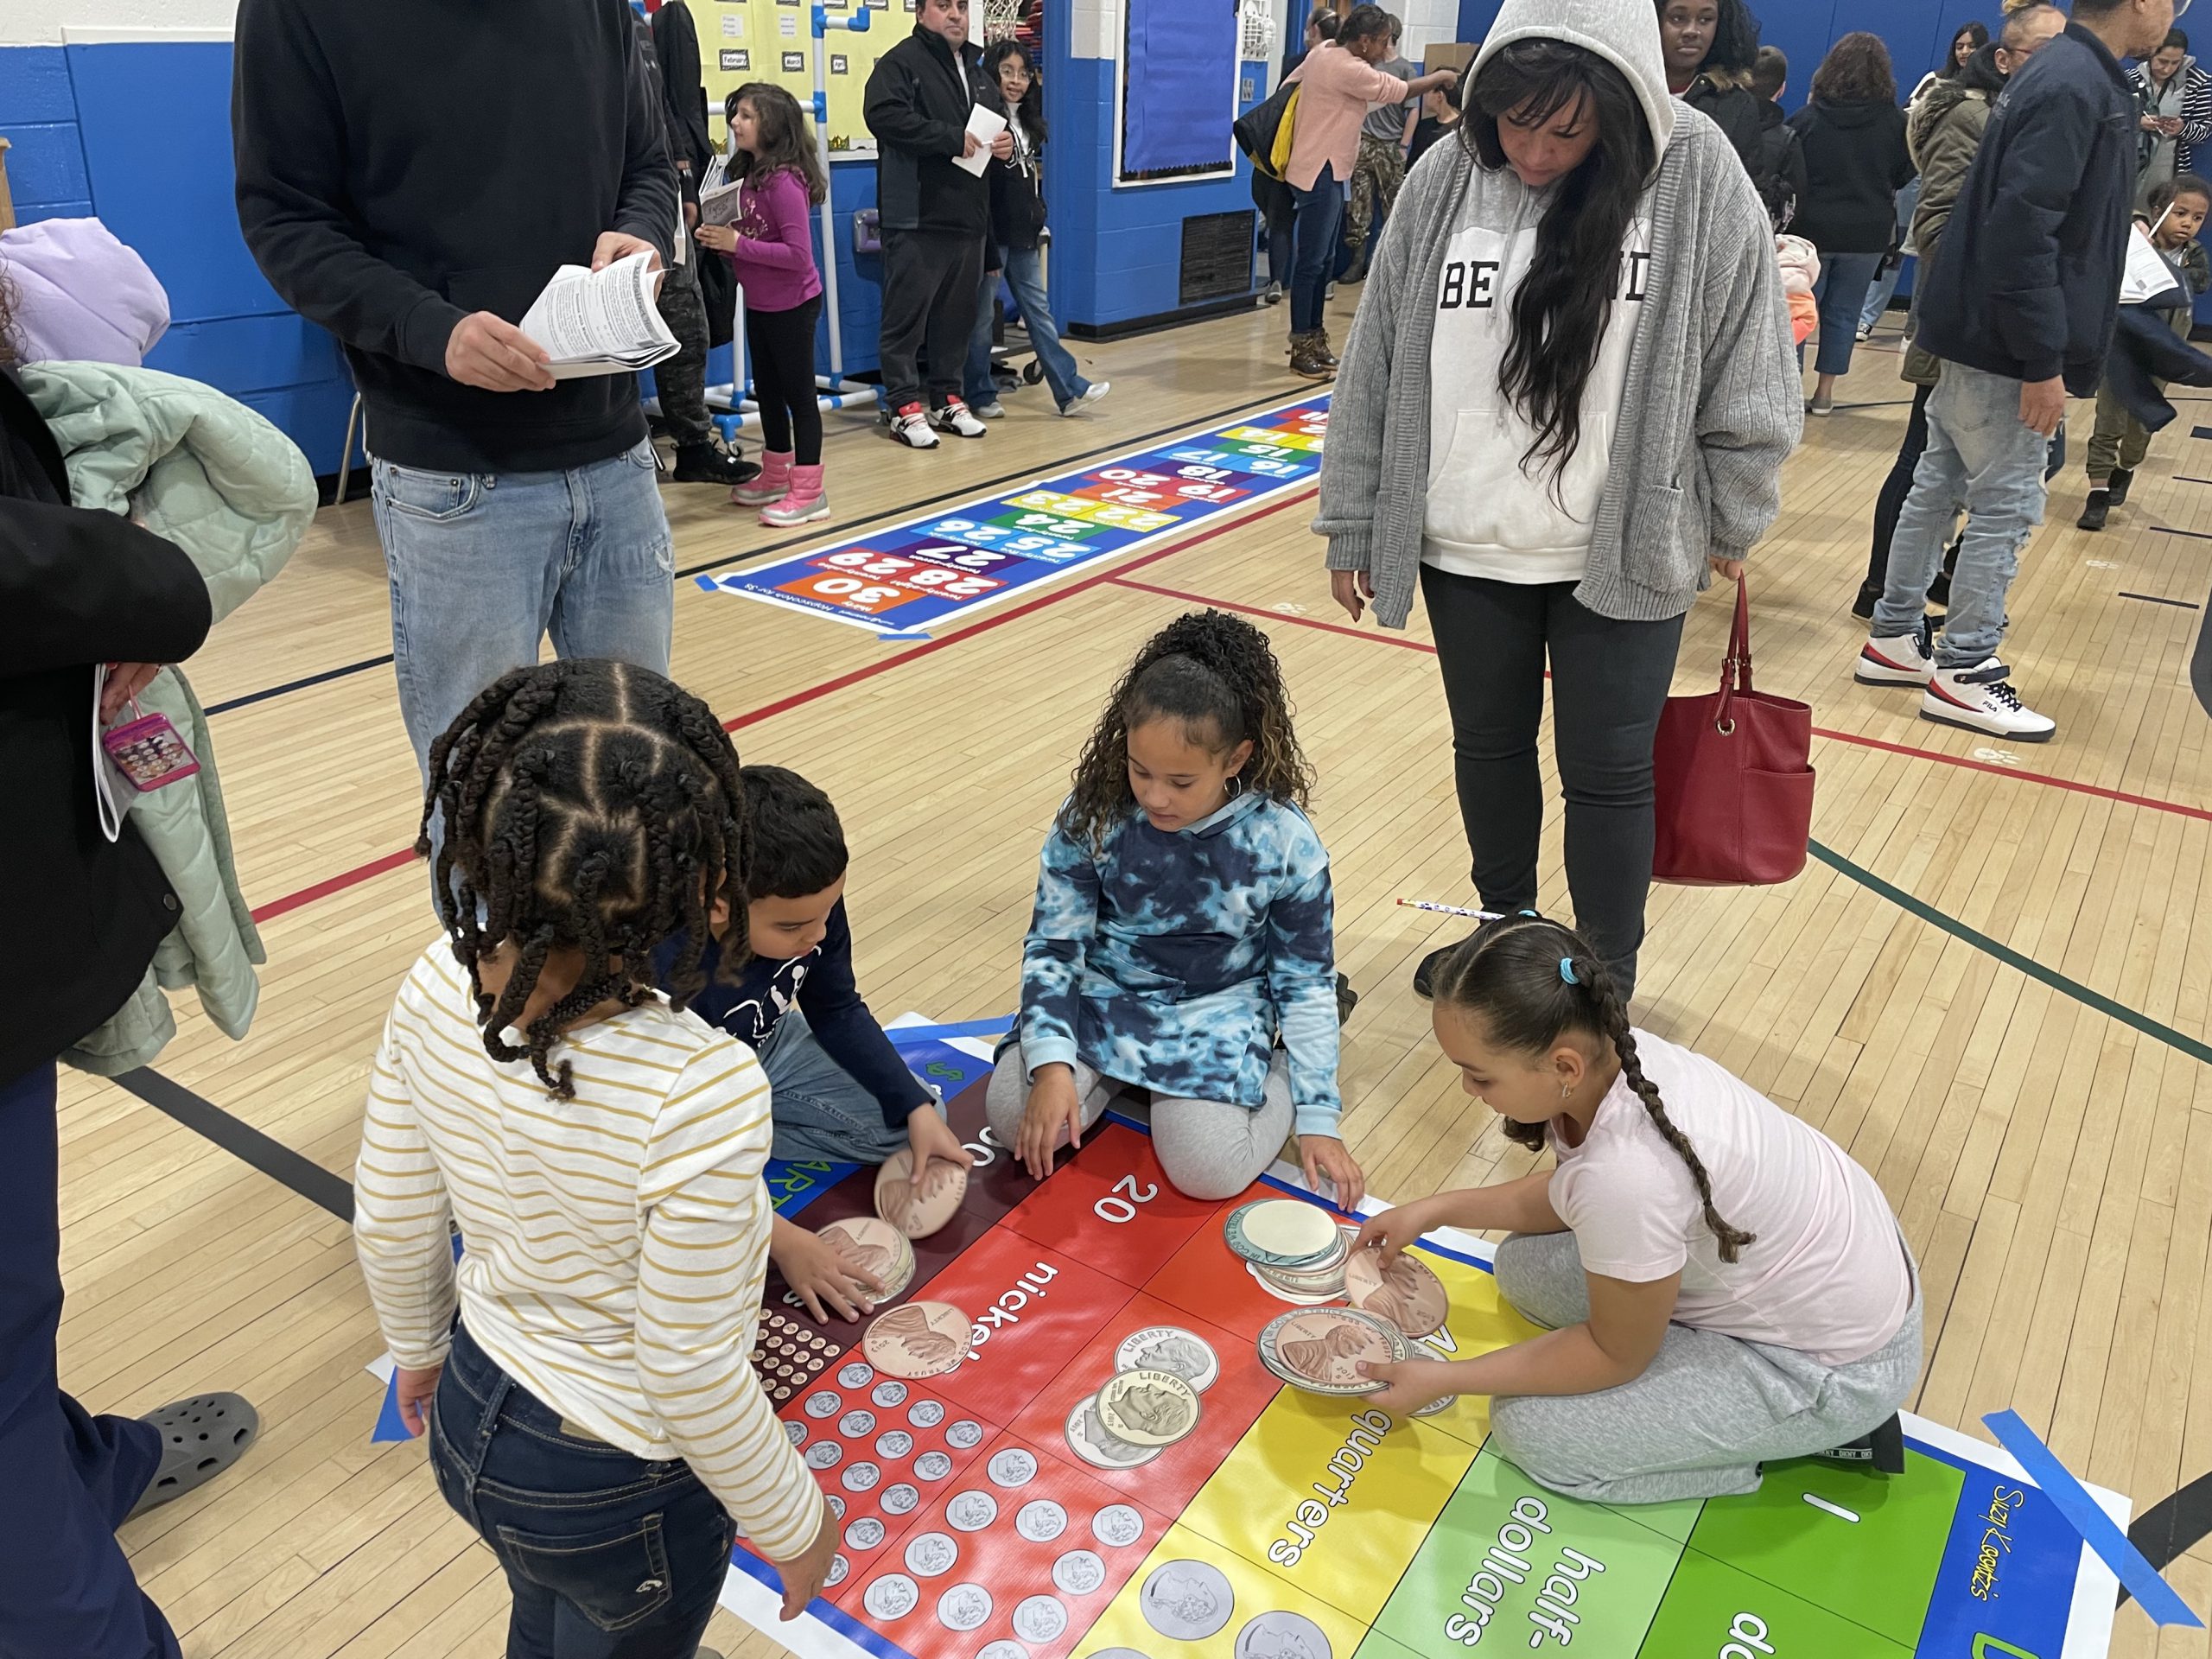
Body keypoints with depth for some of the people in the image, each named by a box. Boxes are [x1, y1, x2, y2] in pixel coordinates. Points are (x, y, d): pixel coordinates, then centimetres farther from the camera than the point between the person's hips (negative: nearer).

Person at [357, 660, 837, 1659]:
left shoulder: (438, 991, -21)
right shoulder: (699, 1090, -38)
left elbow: (389, 1227, -5)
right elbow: (690, 1373, -26)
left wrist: (420, 1349, 16)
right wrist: (792, 1525, -8)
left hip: (471, 1421, 5)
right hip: (618, 1496, -4)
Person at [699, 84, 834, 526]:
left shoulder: (784, 181, -20)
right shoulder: (747, 174, 5)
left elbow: (798, 253, -25)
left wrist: (738, 244, -23)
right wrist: (721, 240, -5)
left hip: (792, 306, -9)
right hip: (759, 304, 9)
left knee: (798, 393, 0)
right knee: (767, 391, 18)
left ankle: (808, 491, 8)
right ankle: (776, 476, 32)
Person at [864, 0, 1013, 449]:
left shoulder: (976, 71, 21)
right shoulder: (901, 62, -5)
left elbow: (1000, 120, 31)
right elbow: (886, 116, -20)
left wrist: (1006, 143, 5)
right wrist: (954, 139, -20)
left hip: (968, 218, 8)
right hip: (918, 219, -7)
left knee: (957, 313, 11)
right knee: (908, 312, -5)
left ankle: (947, 400, 20)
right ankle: (905, 407, 0)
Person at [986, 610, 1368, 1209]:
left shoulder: (1283, 842, -17)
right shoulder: (1092, 817, -16)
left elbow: (1306, 983, -6)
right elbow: (1051, 945, -7)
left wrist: (1318, 1118, -6)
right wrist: (1052, 1063, -21)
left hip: (1219, 1015, -2)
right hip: (1102, 997, 2)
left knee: (1209, 1170, -22)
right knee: (1017, 1119, -18)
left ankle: (1272, 1069, 10)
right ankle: (1118, 1069, 13)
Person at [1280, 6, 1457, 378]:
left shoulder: (1324, 52, 8)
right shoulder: (1349, 70, -19)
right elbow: (1399, 92, -13)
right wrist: (1439, 78, 4)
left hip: (1327, 172, 10)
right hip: (1319, 174, -10)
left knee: (1324, 260, 13)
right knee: (1312, 261, -7)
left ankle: (1313, 338, 20)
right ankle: (1301, 348, -4)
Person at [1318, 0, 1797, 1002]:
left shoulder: (1695, 176, -9)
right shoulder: (1445, 184, -3)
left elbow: (1744, 375, -2)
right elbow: (1375, 366, 1)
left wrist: (1731, 522, 3)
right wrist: (1354, 524, 2)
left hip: (1629, 552, -2)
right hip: (1466, 547, 3)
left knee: (1607, 772, 5)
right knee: (1487, 747, 17)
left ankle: (1606, 986, 24)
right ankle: (1502, 933, 40)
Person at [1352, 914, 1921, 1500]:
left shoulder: (1624, 1174, -39)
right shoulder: (1607, 1051, -16)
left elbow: (1617, 1354, -19)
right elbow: (1565, 1193, 7)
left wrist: (1442, 1379, -13)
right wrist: (1435, 1209, 2)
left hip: (1839, 1366, -8)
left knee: (1529, 1431, -8)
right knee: (1525, 1265, 8)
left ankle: (1822, 1432, 4)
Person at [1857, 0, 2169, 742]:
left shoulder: (2070, 76, 13)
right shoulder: (2075, 87, -17)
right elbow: (2024, 229, -24)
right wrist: (2044, 361, -22)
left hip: (1975, 332, 10)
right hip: (2004, 345, -9)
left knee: (1939, 485, 14)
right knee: (2008, 505, -2)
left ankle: (1896, 636, 24)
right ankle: (1963, 674, 6)